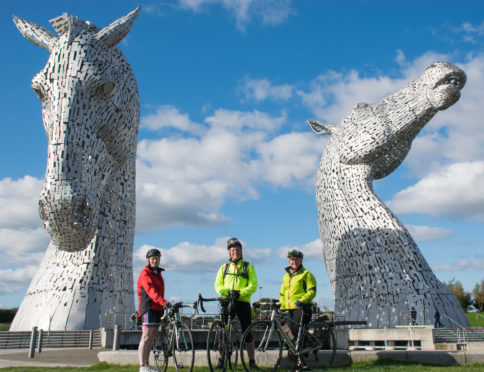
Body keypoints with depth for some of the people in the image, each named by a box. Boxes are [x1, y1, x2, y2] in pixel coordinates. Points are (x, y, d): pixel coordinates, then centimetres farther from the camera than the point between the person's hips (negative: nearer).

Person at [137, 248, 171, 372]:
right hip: (149, 308, -8)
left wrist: (163, 304, 19)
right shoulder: (145, 273, -7)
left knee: (151, 338, 10)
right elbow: (151, 290, -24)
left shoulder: (158, 273, 21)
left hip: (157, 308, 8)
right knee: (146, 337, -11)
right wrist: (163, 301, -38)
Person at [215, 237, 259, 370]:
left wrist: (240, 293, -18)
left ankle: (252, 361, 5)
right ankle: (221, 359, 12)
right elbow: (218, 285, 6)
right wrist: (226, 292, -15)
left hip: (243, 301, -1)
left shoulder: (248, 267, 8)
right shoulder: (224, 267, 14)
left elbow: (253, 285, -2)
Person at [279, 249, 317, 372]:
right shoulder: (286, 275, 20)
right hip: (289, 309, 6)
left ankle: (302, 362, -7)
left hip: (302, 308, -6)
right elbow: (282, 294, 23)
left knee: (300, 334, -12)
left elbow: (312, 291, -7)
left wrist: (301, 300, -21)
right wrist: (281, 308, 14)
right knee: (295, 335, 6)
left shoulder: (306, 274, 0)